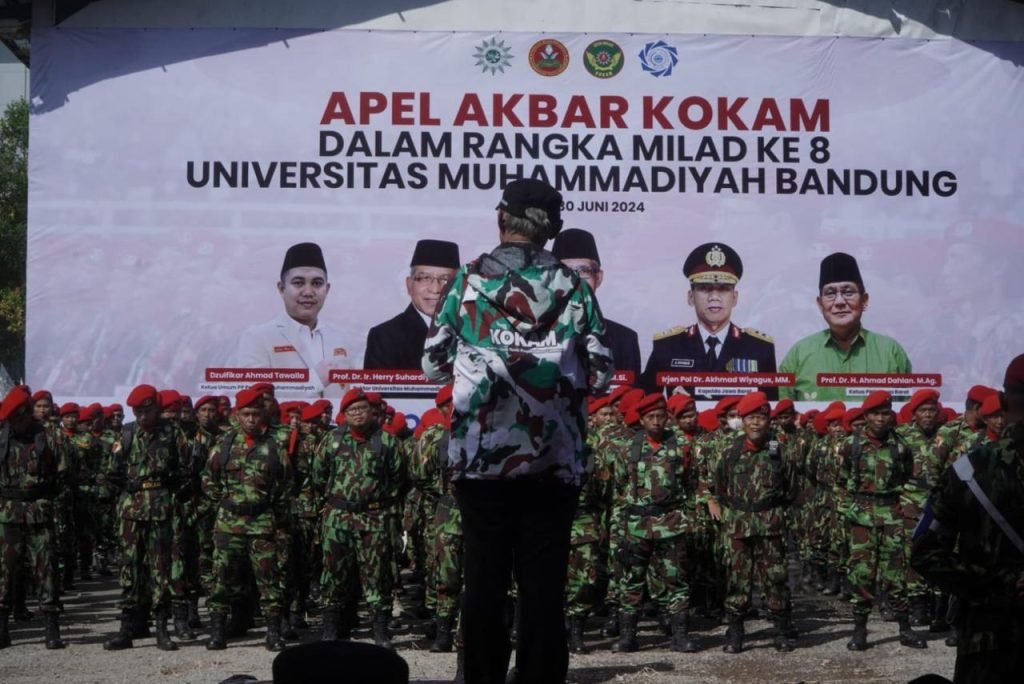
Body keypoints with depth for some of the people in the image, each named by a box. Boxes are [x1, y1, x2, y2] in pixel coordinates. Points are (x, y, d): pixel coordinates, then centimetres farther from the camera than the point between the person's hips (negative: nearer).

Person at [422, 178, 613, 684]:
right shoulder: (573, 287, 2)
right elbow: (600, 376, 1)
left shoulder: (469, 279, 0)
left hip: (481, 457, 0)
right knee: (545, 585, 4)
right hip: (554, 459, 0)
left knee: (484, 581, 7)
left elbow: (434, 364, 4)